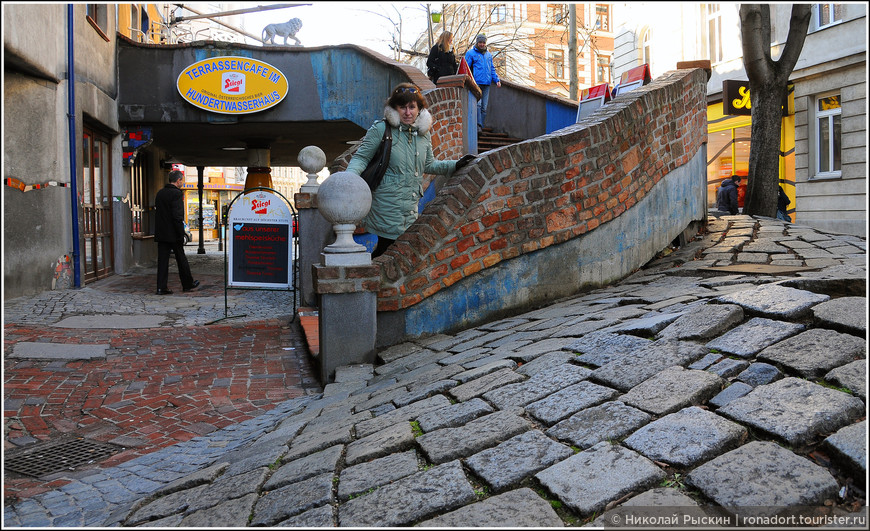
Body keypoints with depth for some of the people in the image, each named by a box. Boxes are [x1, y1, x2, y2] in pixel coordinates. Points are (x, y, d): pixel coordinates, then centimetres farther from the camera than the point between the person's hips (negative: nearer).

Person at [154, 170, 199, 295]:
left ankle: (161, 287, 3)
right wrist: (181, 234, -16)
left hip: (161, 233, 6)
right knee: (181, 259, 8)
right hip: (173, 233, -6)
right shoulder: (177, 193, -13)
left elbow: (158, 212, 14)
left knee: (162, 260, 5)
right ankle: (187, 284, 21)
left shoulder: (160, 193, 11)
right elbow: (177, 216, -19)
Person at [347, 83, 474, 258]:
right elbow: (361, 157, -6)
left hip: (411, 206, 6)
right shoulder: (381, 129, -7)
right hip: (387, 206, -6)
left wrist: (455, 165, 14)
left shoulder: (423, 133, 10)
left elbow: (428, 165, 22)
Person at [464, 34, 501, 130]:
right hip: (476, 83, -5)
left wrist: (496, 80, 13)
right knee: (478, 104, -19)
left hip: (486, 83, 5)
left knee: (484, 107, 3)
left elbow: (492, 69, 26)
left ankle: (481, 126, 8)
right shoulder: (470, 53, 5)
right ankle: (478, 125, -20)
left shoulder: (489, 55, 21)